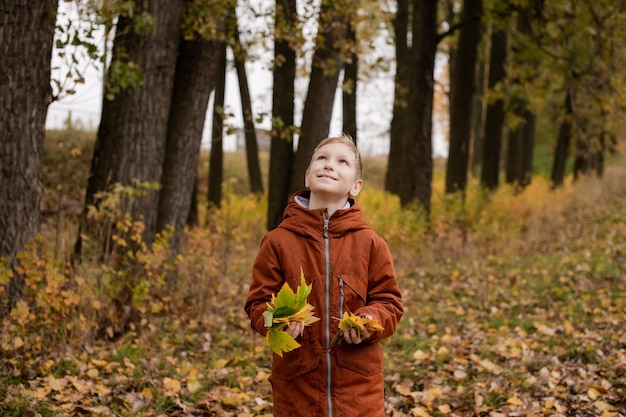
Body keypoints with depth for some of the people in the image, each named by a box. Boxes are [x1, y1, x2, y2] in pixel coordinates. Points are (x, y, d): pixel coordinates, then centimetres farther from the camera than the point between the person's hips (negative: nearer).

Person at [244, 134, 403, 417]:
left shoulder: (370, 244, 1)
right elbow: (259, 302, 3)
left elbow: (388, 302, 5)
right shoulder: (278, 241, 0)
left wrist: (370, 321, -15)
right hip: (296, 381, 0)